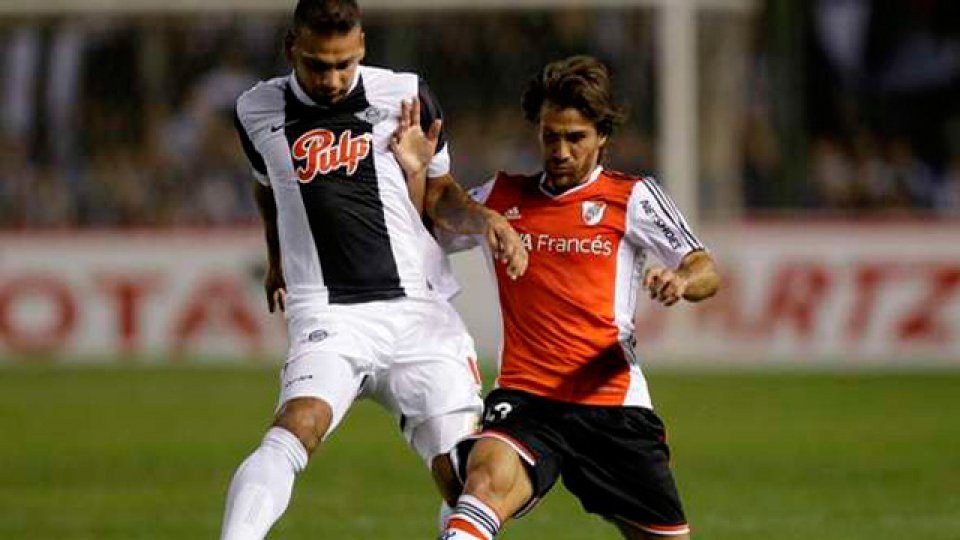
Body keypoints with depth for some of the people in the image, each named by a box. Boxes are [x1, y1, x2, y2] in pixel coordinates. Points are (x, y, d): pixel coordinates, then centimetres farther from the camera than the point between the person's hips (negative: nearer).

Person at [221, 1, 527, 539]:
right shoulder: (259, 111, 7)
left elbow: (439, 195, 16)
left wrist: (486, 218, -3)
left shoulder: (405, 95, 4)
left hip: (418, 310, 1)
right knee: (296, 429, -29)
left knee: (464, 476, -6)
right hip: (329, 317, -1)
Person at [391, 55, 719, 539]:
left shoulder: (631, 197, 6)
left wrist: (681, 281, -26)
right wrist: (413, 170, 4)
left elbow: (704, 272, -2)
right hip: (523, 396, 0)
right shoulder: (502, 196, 14)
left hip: (612, 403, 0)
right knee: (488, 479, -32)